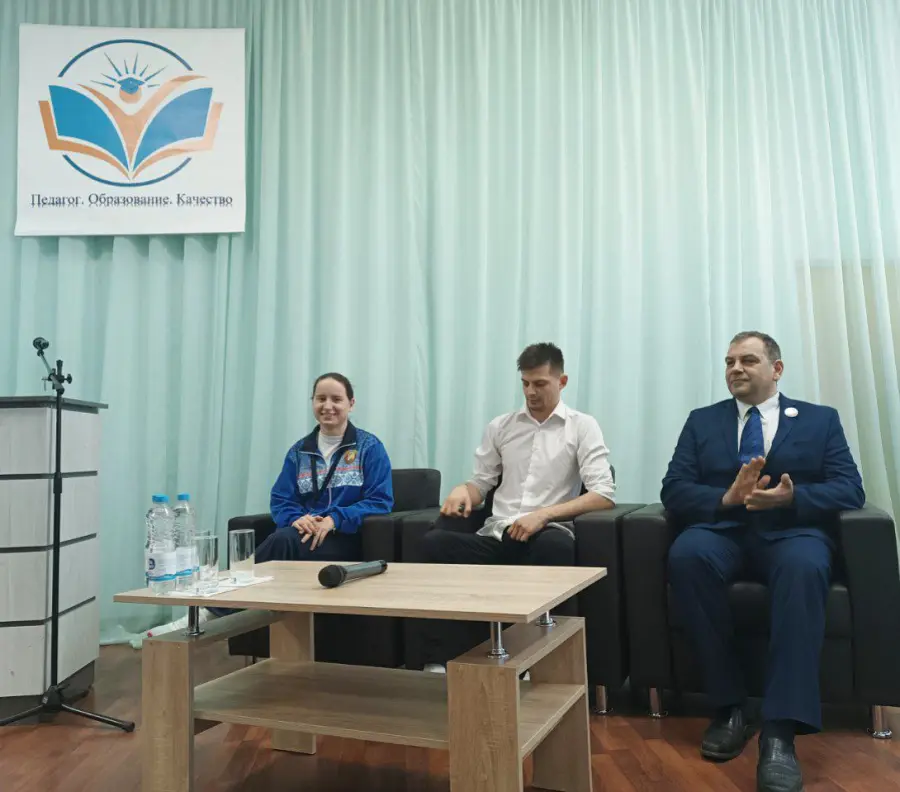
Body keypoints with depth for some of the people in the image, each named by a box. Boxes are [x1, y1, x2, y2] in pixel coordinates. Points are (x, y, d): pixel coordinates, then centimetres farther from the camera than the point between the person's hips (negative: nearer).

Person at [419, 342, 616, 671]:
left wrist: (544, 514, -19)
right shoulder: (500, 426, 17)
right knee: (435, 541, -27)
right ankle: (439, 661, -23)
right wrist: (462, 490, -7)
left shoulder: (582, 426, 6)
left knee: (555, 545, -40)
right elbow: (481, 482, 19)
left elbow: (604, 494, -6)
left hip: (546, 534, -3)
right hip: (496, 535, 3)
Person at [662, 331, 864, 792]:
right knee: (686, 555, -34)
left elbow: (850, 490, 1)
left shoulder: (821, 419, 14)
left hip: (792, 530, -1)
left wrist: (791, 497, -19)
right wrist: (727, 497, -16)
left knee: (804, 567, -37)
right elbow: (674, 491, 4)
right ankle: (730, 706, -20)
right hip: (722, 528, 1)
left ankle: (780, 732, -35)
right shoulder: (702, 421, 16)